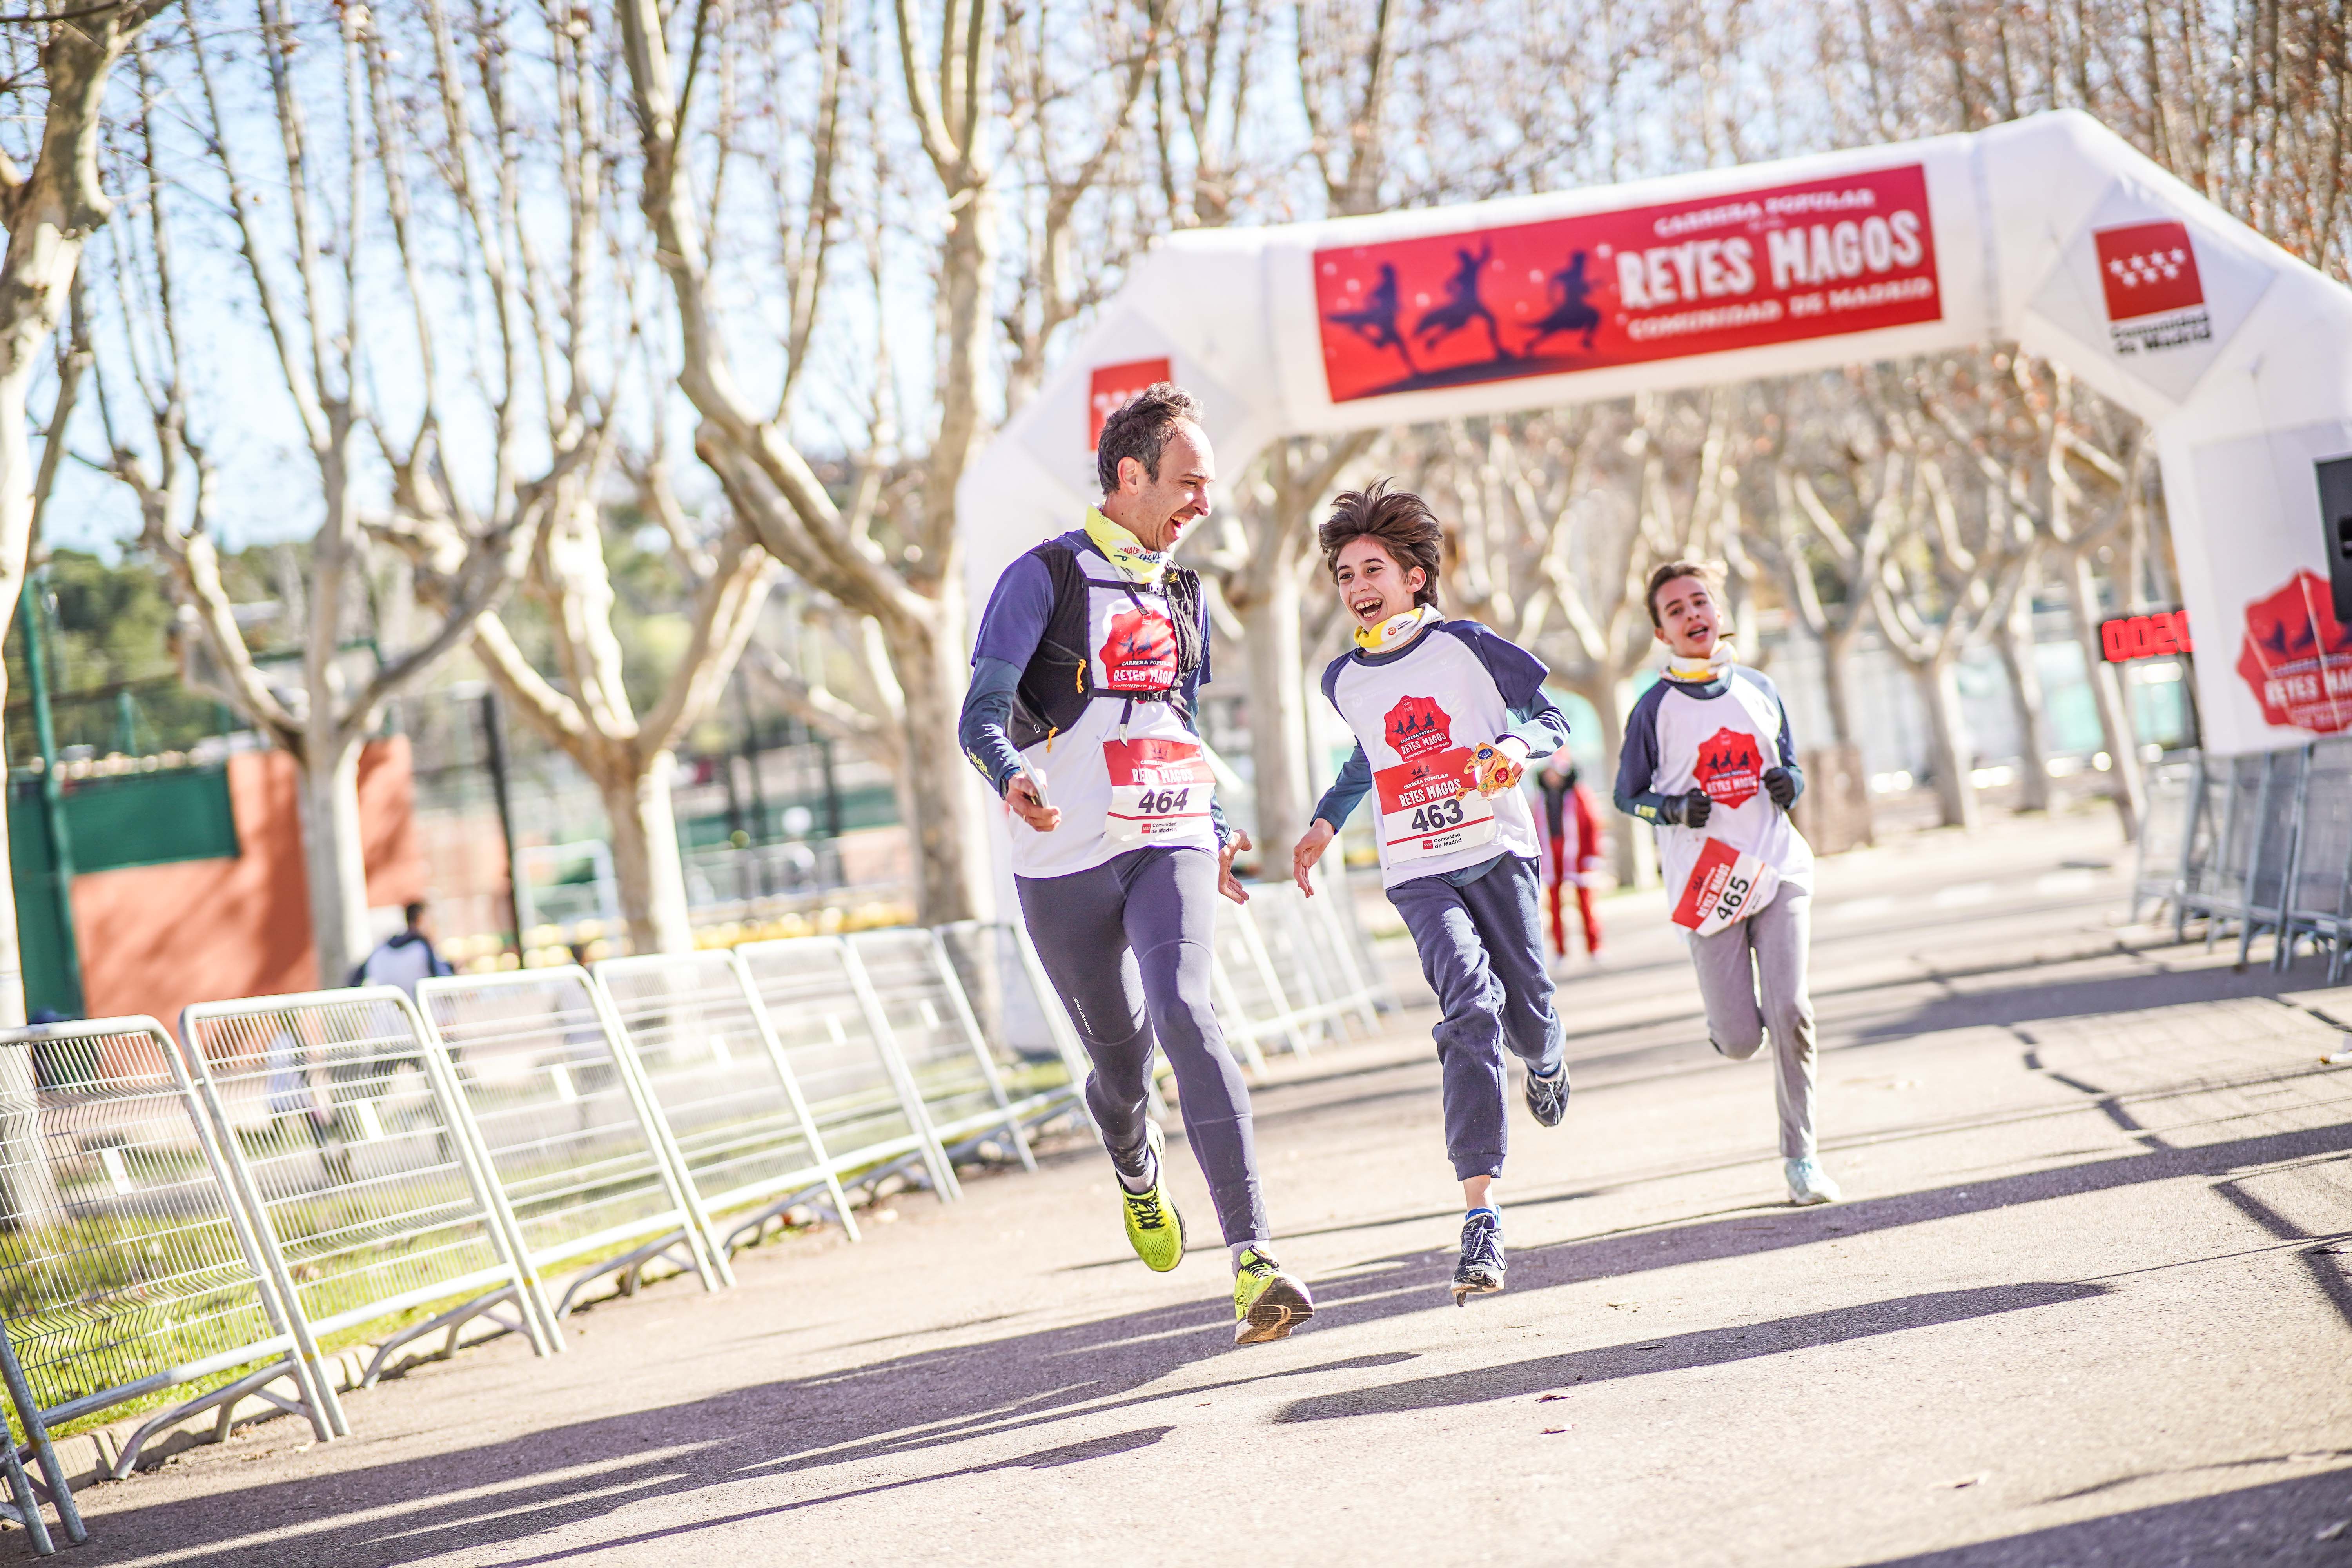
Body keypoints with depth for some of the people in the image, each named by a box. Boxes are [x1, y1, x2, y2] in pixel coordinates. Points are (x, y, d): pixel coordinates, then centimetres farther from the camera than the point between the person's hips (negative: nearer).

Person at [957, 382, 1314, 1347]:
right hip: (1066, 860, -2)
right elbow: (983, 714, -10)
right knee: (1118, 1057, 8)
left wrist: (1216, 833, 29)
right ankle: (1138, 1177, 46)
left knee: (1184, 1013, -21)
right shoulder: (1046, 578, -2)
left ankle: (1252, 1259, -31)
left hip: (1168, 846, 3)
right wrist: (1013, 776, -31)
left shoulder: (1180, 597, 16)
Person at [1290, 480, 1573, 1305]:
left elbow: (1554, 721, 3)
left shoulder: (1466, 647, -3)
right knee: (1470, 1001, -21)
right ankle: (1480, 1214, -26)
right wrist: (1325, 822, 18)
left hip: (1498, 851, 0)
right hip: (1417, 873, 0)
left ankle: (1546, 1059, 49)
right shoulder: (1344, 680, 8)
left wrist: (1516, 744, -18)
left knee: (1524, 1009, 4)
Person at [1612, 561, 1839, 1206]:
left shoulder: (1758, 690, 8)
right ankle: (1728, 1006, 35)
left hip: (1778, 868, 2)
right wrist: (1674, 809, -14)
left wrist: (1791, 782, -2)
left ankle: (1800, 1154, 0)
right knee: (1738, 1041, -4)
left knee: (1789, 1011, -14)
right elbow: (1628, 795, 6)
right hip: (1707, 883, -2)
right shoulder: (1656, 708, -2)